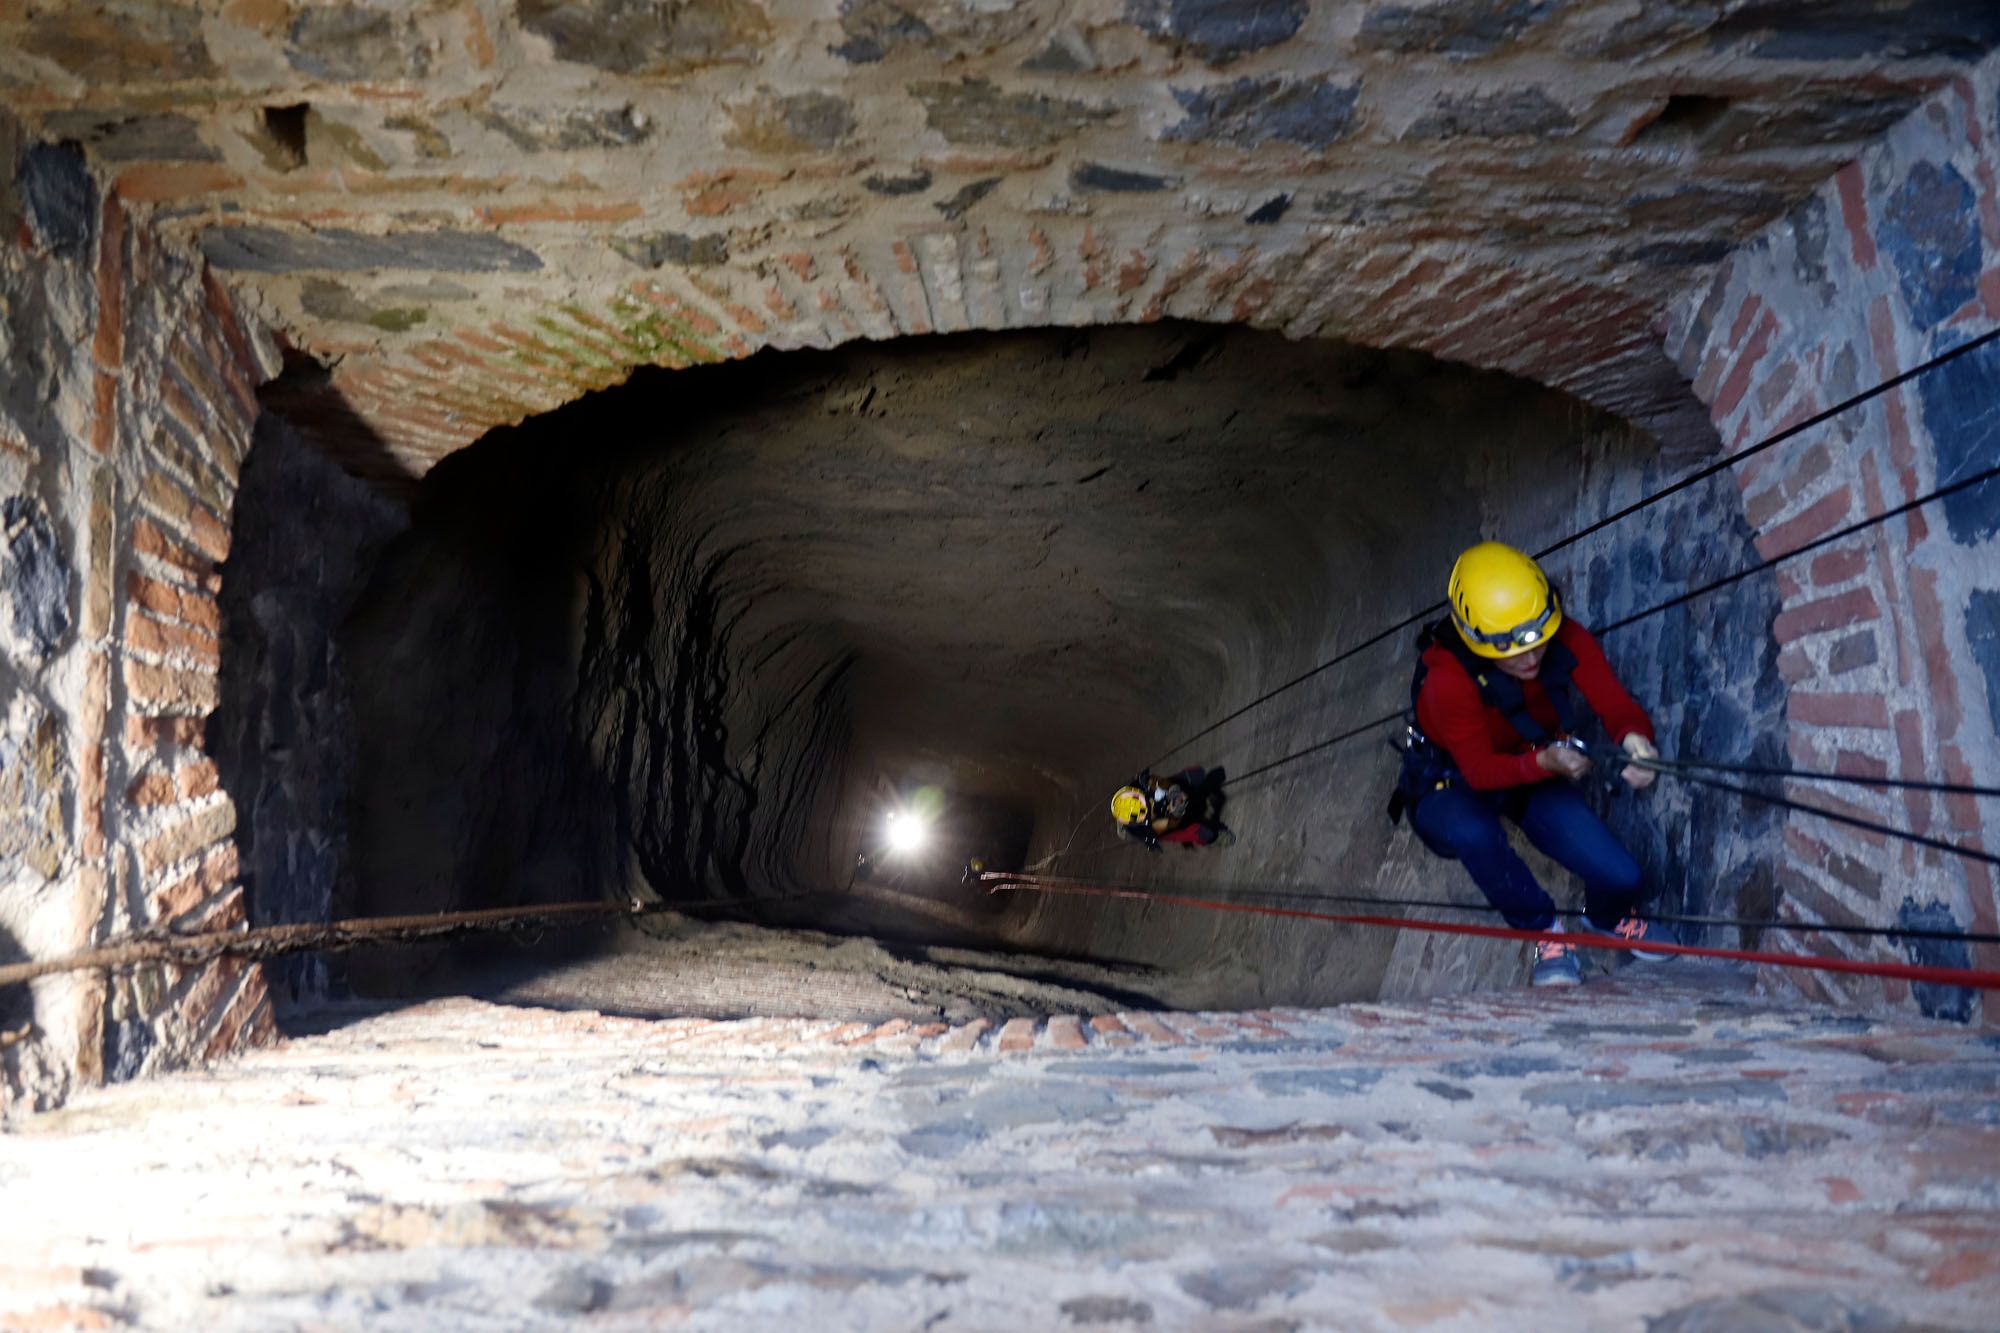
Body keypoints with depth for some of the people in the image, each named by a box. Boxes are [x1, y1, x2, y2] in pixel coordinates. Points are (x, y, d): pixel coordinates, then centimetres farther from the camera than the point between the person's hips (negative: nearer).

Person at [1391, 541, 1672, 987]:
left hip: (1537, 774, 4)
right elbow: (1480, 770, -33)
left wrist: (1632, 734, -49)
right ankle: (1544, 931, -10)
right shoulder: (1446, 680, -34)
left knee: (1621, 879, -13)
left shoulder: (1567, 642, -21)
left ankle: (1606, 916, 29)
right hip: (1452, 786, -4)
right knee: (1474, 835, -40)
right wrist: (1545, 762, -51)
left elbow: (1615, 702, -24)